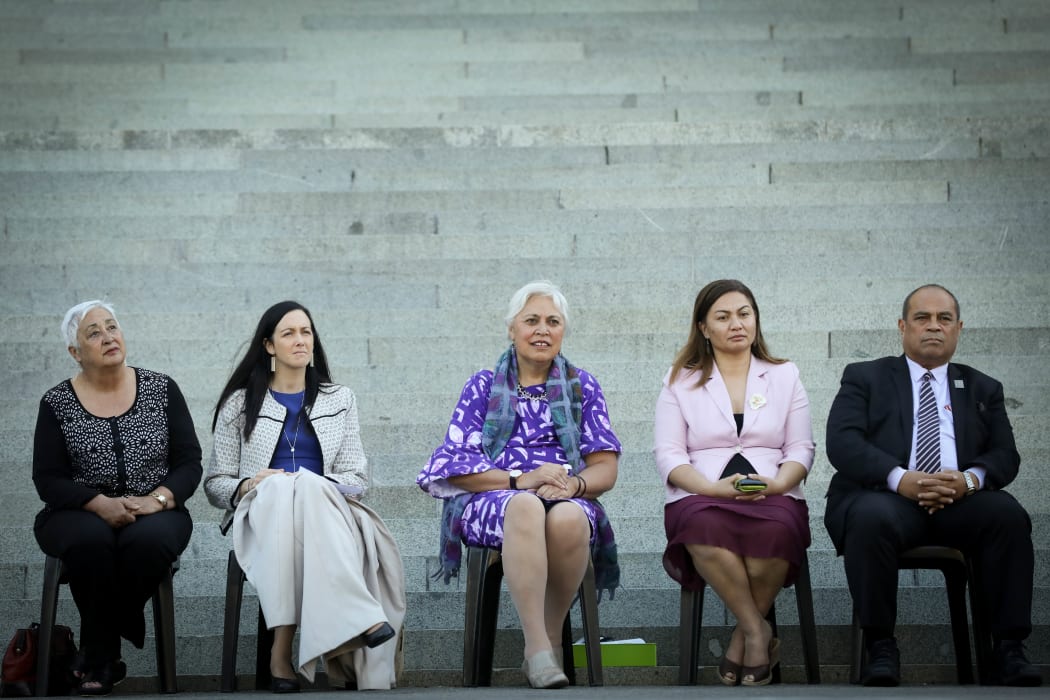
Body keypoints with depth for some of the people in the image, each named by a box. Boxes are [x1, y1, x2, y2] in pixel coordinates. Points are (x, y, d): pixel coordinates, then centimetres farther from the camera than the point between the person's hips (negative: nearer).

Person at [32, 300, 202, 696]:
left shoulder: (161, 390, 6)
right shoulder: (57, 404, 3)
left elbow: (189, 462, 3)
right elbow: (47, 478, -2)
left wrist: (158, 498, -17)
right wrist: (100, 503, -20)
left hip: (154, 512, 1)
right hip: (81, 514, -1)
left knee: (147, 541, -35)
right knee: (90, 541, -36)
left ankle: (97, 655, -14)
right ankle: (105, 653, -17)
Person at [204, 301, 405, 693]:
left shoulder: (339, 400, 20)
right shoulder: (240, 403, 16)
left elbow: (357, 477, 12)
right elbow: (215, 483, 12)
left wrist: (320, 486, -10)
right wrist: (248, 485, -11)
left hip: (326, 512, 1)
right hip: (262, 514, -1)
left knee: (307, 486, -37)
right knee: (282, 488, -38)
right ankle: (357, 619, -48)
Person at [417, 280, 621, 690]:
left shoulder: (582, 387, 17)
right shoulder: (483, 386, 14)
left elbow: (605, 468, 9)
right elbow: (456, 465, 3)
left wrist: (574, 484, -15)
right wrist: (521, 480, -13)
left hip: (569, 502, 1)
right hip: (490, 502, -1)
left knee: (568, 518, -38)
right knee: (526, 507, -39)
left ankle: (551, 639, -21)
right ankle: (537, 648, -41)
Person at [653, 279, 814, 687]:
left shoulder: (785, 377, 18)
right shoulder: (681, 381, 14)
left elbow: (801, 448, 12)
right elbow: (668, 454, 4)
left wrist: (776, 483, -11)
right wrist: (716, 488, -14)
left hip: (773, 497, 1)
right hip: (702, 498, -1)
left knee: (776, 528, -37)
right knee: (705, 526, -39)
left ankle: (742, 639, -16)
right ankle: (758, 632, -24)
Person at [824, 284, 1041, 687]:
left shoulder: (983, 389, 24)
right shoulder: (864, 378, 15)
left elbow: (1005, 455, 12)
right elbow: (841, 442, -1)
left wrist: (970, 479, -14)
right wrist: (901, 479, -19)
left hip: (960, 502, 2)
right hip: (882, 496, -2)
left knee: (1008, 514, -29)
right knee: (872, 519, -37)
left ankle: (1008, 647, -21)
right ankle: (880, 647, -23)